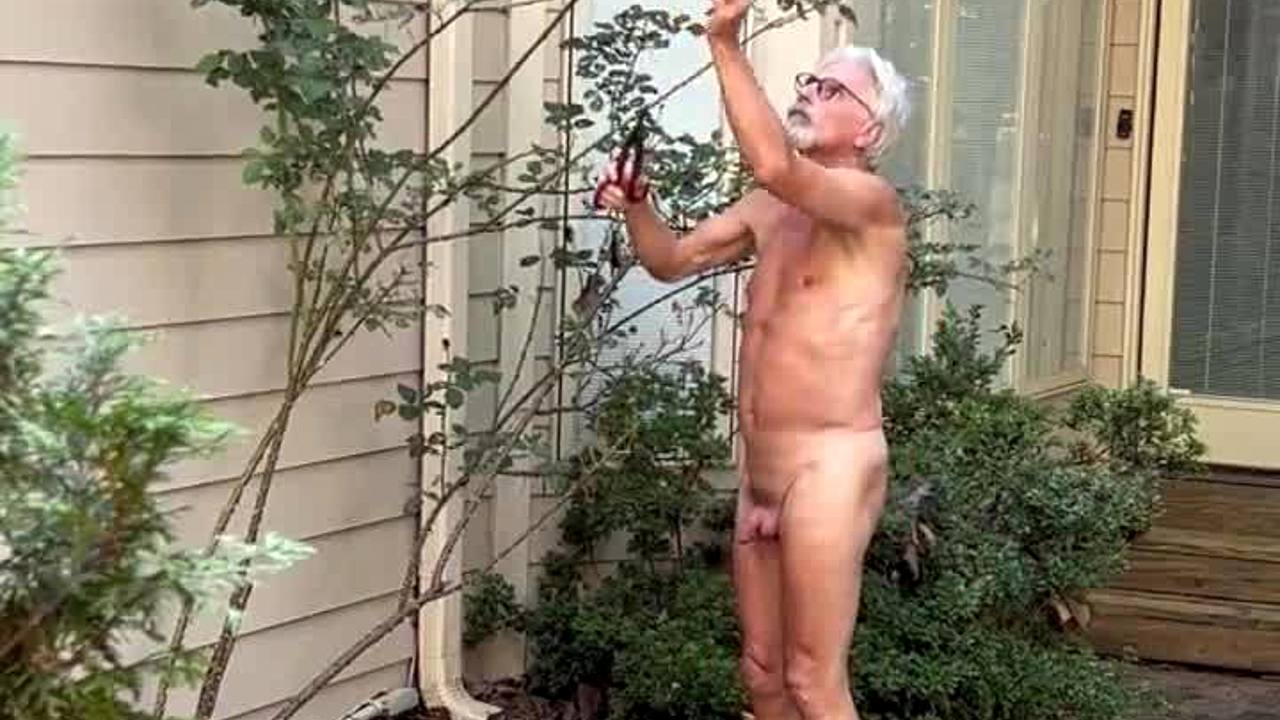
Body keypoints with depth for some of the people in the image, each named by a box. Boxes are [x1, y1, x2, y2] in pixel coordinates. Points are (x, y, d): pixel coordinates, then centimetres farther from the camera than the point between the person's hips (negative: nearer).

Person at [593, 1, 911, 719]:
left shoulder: (873, 203, -11)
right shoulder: (770, 210, 14)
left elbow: (775, 165, -30)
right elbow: (671, 259, 21)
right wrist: (637, 207, 0)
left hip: (830, 469, -8)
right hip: (761, 474, 8)